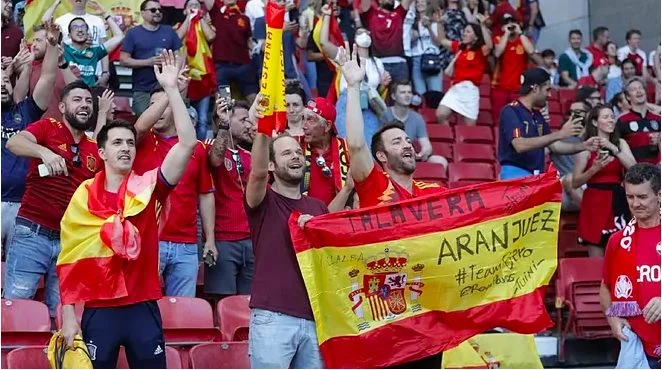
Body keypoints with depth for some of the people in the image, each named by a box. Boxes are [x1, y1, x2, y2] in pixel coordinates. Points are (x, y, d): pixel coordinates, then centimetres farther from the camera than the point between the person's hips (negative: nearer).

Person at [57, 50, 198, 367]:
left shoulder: (149, 187, 1)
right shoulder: (84, 196, 1)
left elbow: (188, 143, -12)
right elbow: (69, 259, 4)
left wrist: (170, 89, -15)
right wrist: (68, 314, -2)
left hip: (143, 308, 0)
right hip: (98, 310, 0)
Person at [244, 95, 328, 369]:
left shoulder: (318, 208, 18)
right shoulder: (263, 201, 3)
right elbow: (257, 172, -19)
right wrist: (262, 131, -36)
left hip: (315, 317, 5)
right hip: (273, 317, -5)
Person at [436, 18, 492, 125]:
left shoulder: (481, 51, -2)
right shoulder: (459, 47, 14)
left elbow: (489, 46, -24)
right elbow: (442, 40, 24)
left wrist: (483, 25, -30)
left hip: (470, 89, -5)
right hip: (455, 88, 5)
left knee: (470, 125, 1)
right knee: (440, 115, -11)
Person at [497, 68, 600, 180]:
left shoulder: (537, 115, 15)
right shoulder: (510, 111, -11)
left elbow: (553, 145, 20)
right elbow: (520, 145, -25)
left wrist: (584, 146, 8)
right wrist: (559, 134, -26)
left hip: (536, 176, 8)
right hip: (515, 175, -8)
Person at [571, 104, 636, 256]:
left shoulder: (621, 143, 10)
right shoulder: (586, 147, -1)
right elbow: (575, 183, -1)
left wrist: (614, 148, -12)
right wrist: (594, 169, -17)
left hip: (617, 202, 3)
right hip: (594, 202, -3)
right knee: (596, 260, -3)